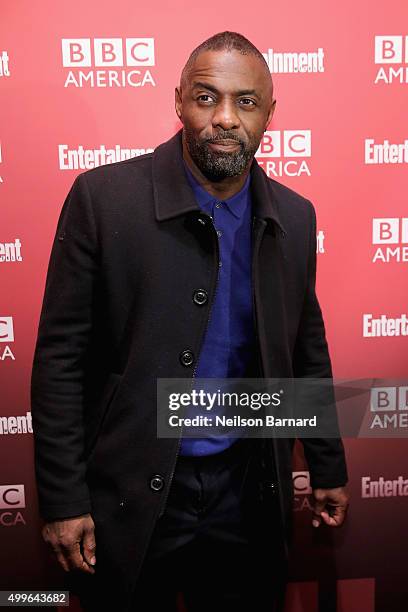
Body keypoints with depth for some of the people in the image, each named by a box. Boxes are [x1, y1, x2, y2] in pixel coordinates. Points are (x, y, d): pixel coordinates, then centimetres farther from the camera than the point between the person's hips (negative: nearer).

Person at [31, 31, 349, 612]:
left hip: (249, 492, 3)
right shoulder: (103, 197, -12)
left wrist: (328, 469, 13)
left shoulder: (294, 217, 0)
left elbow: (307, 351, 9)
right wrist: (62, 498, -9)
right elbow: (60, 356, -10)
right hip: (129, 497, -2)